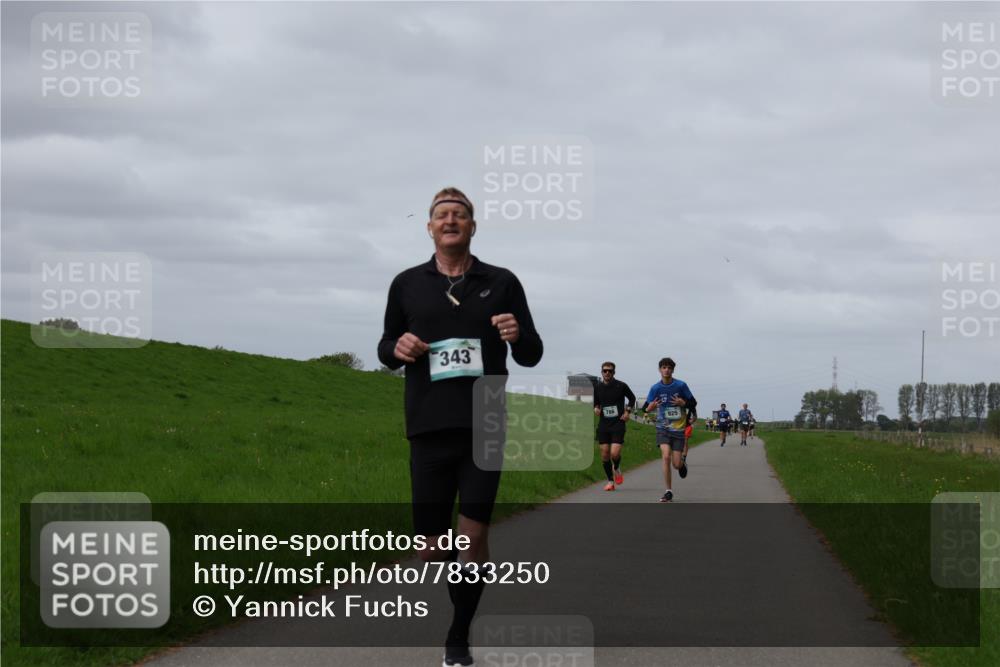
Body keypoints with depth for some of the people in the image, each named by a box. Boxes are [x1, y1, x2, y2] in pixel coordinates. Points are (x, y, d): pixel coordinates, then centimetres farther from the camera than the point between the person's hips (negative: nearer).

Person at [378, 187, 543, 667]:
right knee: (431, 549, 1)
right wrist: (397, 348, -8)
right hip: (430, 430, 1)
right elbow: (386, 348, 16)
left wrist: (518, 336, -15)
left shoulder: (501, 283, 6)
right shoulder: (407, 284, 8)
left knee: (473, 535, -5)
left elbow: (531, 356, 8)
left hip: (484, 429, -1)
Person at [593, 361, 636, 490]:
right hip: (603, 424, 3)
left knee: (615, 454, -14)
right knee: (604, 454, 1)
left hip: (618, 423, -3)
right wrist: (595, 408, -4)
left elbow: (632, 398, 12)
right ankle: (610, 481, 15)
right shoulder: (597, 387, 3)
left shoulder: (621, 386, -4)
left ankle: (617, 469, 21)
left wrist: (628, 412, 0)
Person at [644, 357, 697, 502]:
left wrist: (683, 403, -17)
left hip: (678, 429, 0)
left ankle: (683, 464, 38)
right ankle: (669, 491, -9)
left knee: (676, 464, -2)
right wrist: (651, 407, -21)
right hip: (663, 428, 0)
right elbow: (646, 408, 3)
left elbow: (693, 403, 4)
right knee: (666, 456, -19)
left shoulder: (681, 385, -4)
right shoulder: (655, 388, -1)